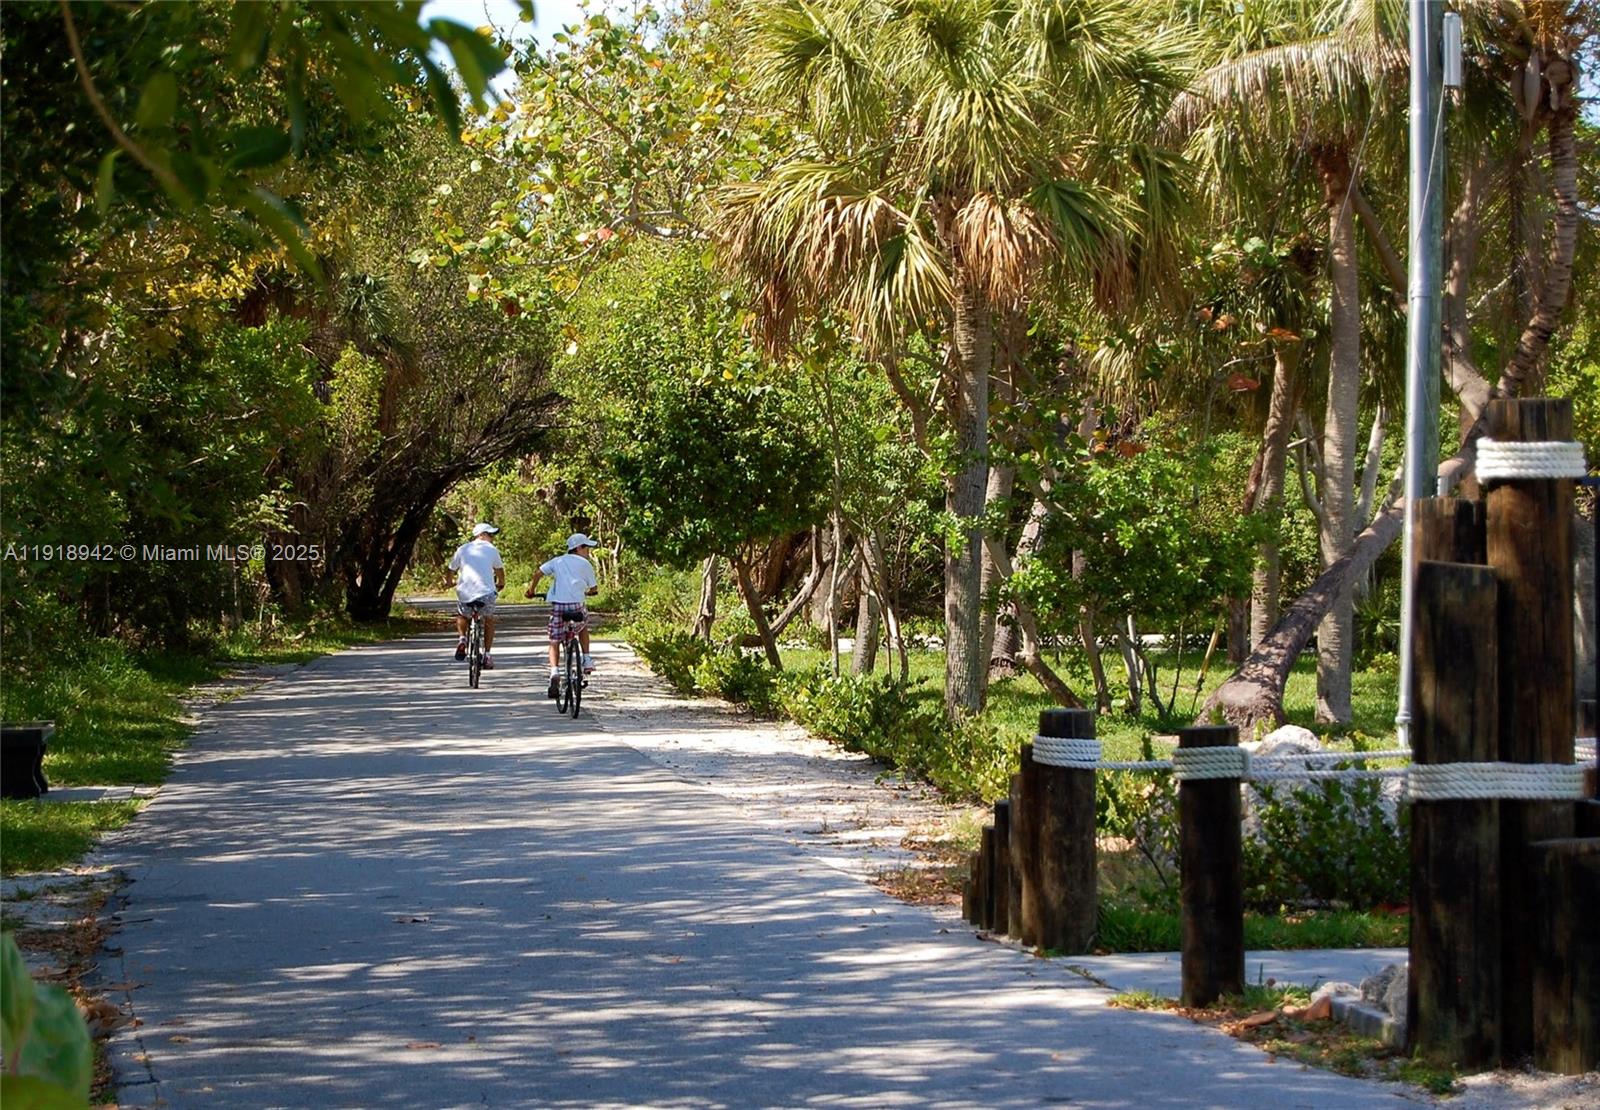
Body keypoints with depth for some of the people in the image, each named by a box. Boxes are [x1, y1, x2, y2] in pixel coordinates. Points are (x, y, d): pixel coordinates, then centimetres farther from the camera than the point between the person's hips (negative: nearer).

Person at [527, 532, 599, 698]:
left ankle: (554, 671, -16)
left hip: (557, 605, 1)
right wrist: (587, 591, 37)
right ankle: (587, 660, 25)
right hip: (576, 606, -1)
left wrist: (531, 591, 22)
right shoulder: (585, 564, 10)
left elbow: (538, 575, 8)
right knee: (584, 625, 32)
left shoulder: (557, 561, 17)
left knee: (554, 642, 7)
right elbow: (594, 588, 14)